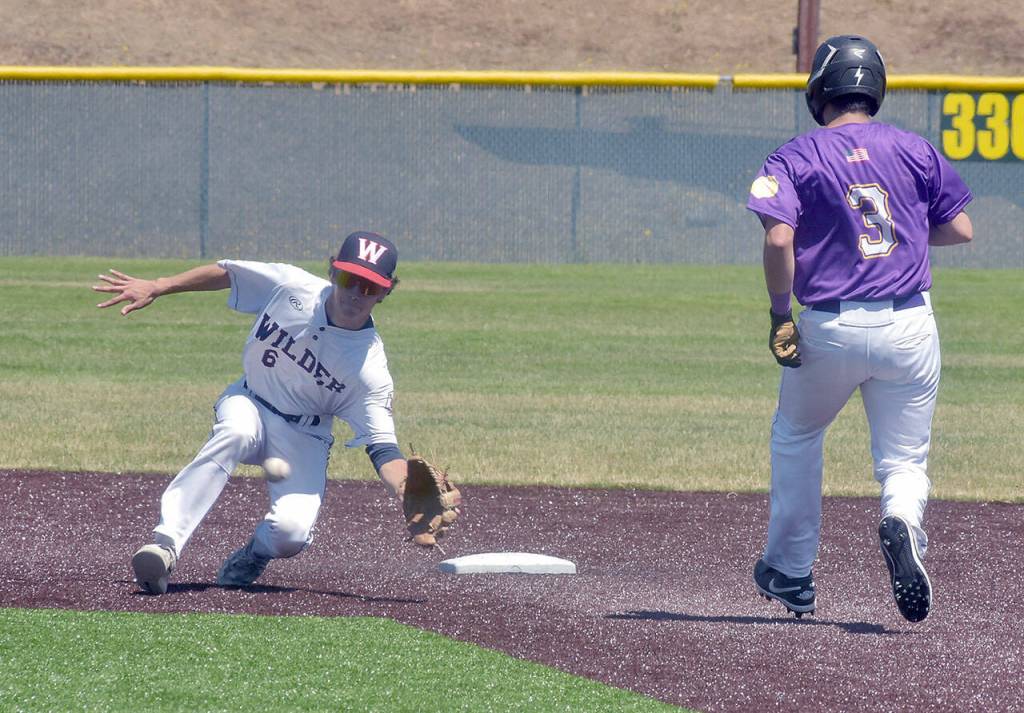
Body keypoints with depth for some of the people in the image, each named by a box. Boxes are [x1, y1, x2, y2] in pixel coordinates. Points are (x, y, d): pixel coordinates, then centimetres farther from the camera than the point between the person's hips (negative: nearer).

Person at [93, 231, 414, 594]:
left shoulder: (369, 366, -24)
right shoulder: (292, 286, -18)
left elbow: (382, 445, -26)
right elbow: (225, 273, -2)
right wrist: (155, 288, -4)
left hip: (304, 435, -1)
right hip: (249, 402, 1)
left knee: (292, 532, -26)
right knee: (236, 434, -36)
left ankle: (255, 554, 12)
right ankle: (166, 541, -42)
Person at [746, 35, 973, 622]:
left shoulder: (797, 158, -2)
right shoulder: (915, 150, 6)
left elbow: (779, 239, -16)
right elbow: (961, 229, 8)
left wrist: (780, 316, -6)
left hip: (831, 327, -1)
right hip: (910, 326, 1)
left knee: (796, 437, 25)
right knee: (905, 459, 10)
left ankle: (791, 574, 28)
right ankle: (902, 521, -26)